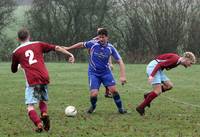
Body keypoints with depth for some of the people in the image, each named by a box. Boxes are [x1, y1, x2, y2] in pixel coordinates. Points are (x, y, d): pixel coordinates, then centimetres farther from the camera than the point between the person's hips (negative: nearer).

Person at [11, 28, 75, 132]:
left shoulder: (16, 52, 10)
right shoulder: (38, 44, 14)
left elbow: (14, 70, 24)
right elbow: (56, 48, 8)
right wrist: (70, 54, 12)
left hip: (32, 81, -3)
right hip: (44, 78, 3)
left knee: (30, 106, -2)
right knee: (42, 101, 23)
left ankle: (39, 124, -27)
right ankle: (44, 114, -8)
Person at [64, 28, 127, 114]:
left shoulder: (110, 48, -11)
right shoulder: (92, 44, -13)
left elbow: (120, 61, -8)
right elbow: (81, 44, 7)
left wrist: (122, 76, -18)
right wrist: (68, 48, 16)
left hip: (105, 72, 1)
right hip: (93, 73, -1)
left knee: (113, 90, -15)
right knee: (94, 94, -15)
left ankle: (120, 108, 6)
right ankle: (93, 106, 19)